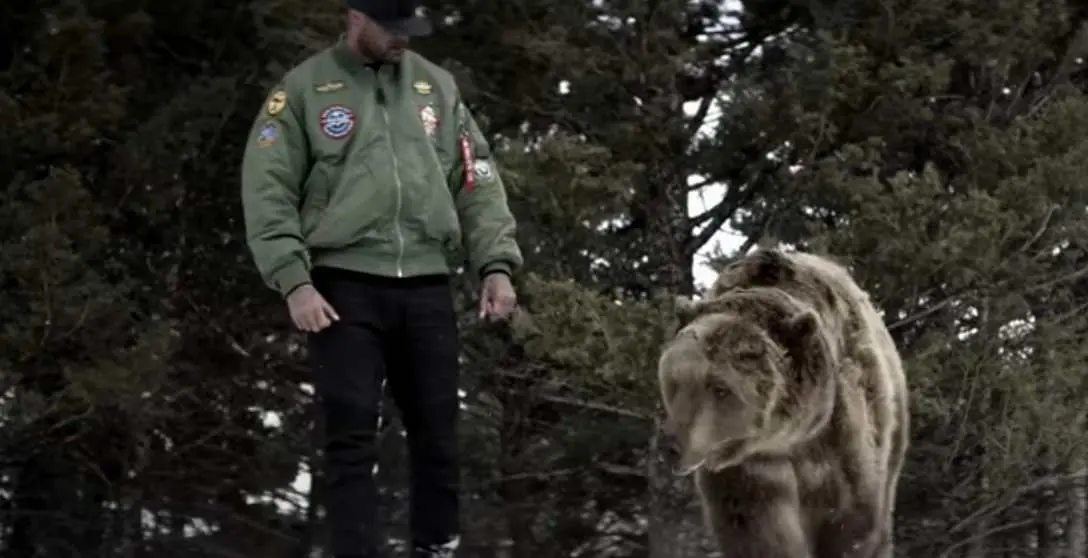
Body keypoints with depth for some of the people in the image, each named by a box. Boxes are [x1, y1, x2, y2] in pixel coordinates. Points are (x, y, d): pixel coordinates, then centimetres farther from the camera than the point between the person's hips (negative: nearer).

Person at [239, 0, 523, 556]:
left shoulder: (436, 86, 15)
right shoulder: (304, 89, 3)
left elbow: (478, 181, 15)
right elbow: (268, 192, -2)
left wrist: (495, 264, 2)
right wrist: (294, 281, -13)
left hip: (427, 287, 4)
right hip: (346, 286, -3)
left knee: (438, 434, 6)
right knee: (351, 437, -8)